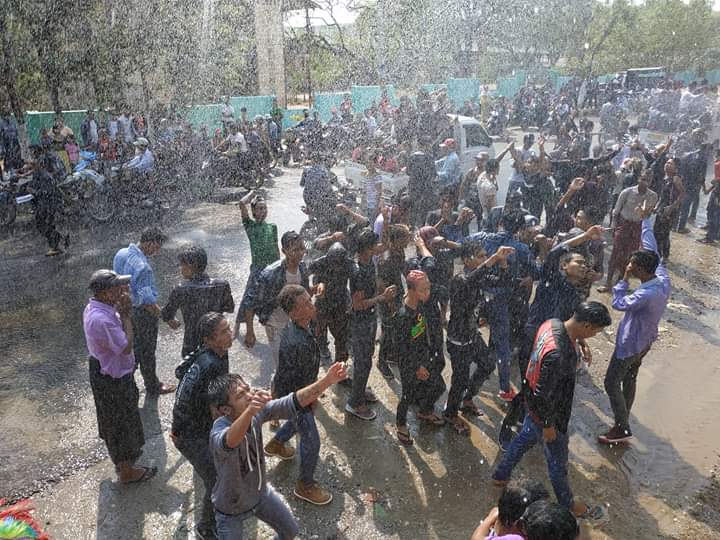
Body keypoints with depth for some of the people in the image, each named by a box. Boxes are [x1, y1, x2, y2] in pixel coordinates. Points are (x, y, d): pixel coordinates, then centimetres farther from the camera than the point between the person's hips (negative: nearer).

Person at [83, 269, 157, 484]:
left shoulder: (94, 307, -3)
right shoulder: (101, 319, -34)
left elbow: (118, 329, 7)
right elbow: (126, 347, -29)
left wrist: (123, 312, -9)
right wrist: (125, 315, -25)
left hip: (103, 372, 10)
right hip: (113, 379, -10)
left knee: (113, 419, 28)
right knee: (123, 422, 9)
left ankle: (120, 456, 50)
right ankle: (127, 471, 26)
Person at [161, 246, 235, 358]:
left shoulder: (180, 291, -20)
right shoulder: (222, 285, -15)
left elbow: (166, 315, -4)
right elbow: (229, 308, 2)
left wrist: (172, 322, 17)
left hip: (192, 348, -2)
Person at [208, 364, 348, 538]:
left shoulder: (257, 410, -22)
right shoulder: (220, 430, -38)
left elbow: (294, 402, -26)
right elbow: (230, 442, -61)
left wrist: (327, 380, -40)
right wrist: (250, 410, -81)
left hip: (261, 493, 6)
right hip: (231, 508, -5)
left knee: (291, 531, 21)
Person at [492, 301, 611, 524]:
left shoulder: (551, 323, -14)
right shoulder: (558, 354, -40)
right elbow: (543, 395, -30)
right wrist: (548, 425, -16)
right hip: (548, 413, -8)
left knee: (525, 438, 30)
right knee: (558, 460, 18)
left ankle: (500, 475, 52)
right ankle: (568, 504, 44)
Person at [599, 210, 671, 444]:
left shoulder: (646, 294, -36)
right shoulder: (663, 278, -13)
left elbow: (618, 303, -23)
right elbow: (653, 251, -1)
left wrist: (625, 279, -20)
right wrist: (645, 221, 6)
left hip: (630, 345, -9)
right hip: (645, 341, 9)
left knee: (612, 383, 4)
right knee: (630, 379, 22)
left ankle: (622, 428, 12)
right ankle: (624, 419, 37)